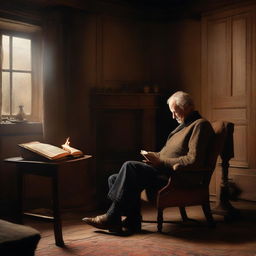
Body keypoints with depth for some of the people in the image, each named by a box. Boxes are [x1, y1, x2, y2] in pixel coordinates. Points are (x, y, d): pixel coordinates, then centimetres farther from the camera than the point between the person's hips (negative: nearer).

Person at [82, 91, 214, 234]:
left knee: (130, 167, -26)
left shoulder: (200, 125, -8)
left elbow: (193, 160, -20)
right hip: (163, 170, 10)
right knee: (114, 179, -4)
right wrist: (156, 156, 7)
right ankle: (133, 222, -12)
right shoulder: (185, 124, 24)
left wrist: (161, 161, -16)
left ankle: (112, 218, -19)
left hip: (174, 176, -10)